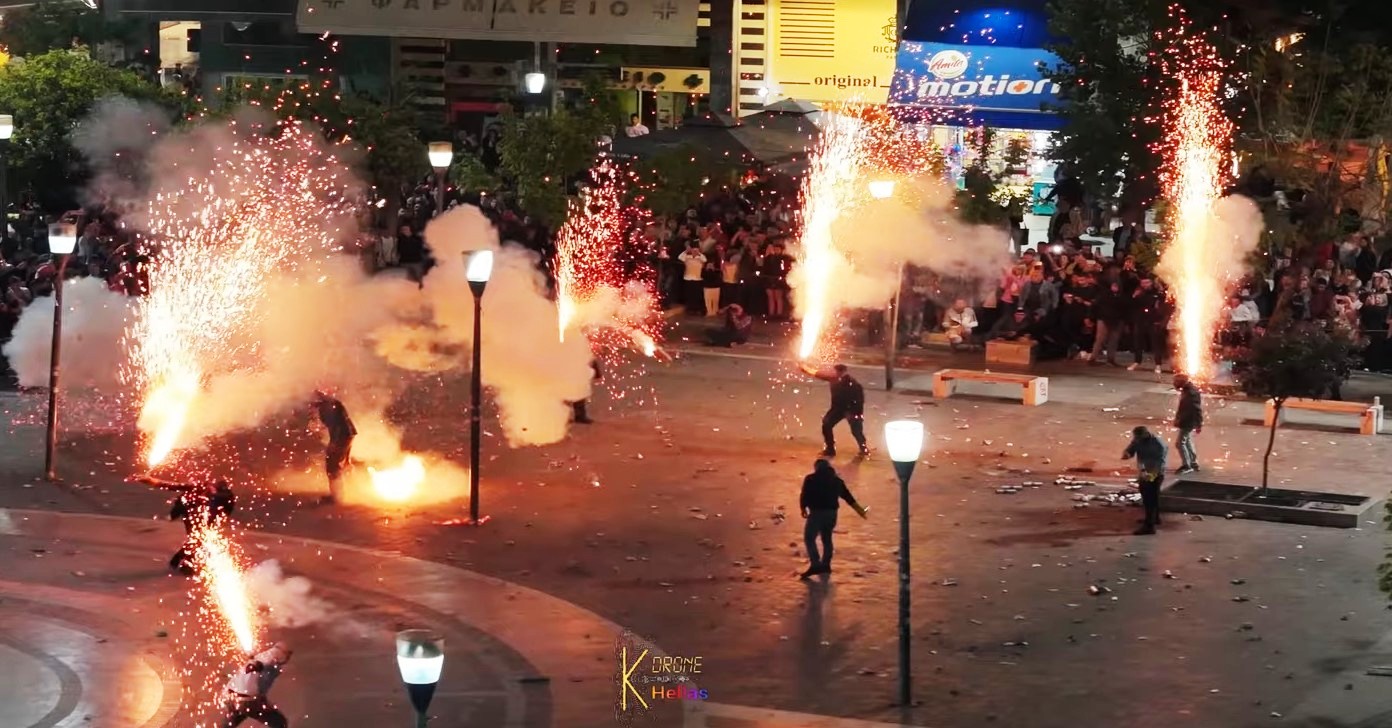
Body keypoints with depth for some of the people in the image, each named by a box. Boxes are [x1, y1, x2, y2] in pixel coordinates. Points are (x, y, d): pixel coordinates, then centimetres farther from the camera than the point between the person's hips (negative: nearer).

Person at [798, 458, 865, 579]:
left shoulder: (811, 480, -3)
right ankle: (825, 564, 22)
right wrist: (858, 509, 21)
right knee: (827, 538, 19)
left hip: (817, 512, -6)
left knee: (809, 538, -4)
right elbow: (847, 496, 14)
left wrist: (804, 509, 12)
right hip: (832, 513, 6)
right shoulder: (836, 480, 11)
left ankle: (815, 564, -18)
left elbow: (804, 496, -5)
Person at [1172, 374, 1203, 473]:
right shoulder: (1186, 390, 7)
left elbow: (1197, 409, -23)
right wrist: (1178, 419, 21)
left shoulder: (1191, 392, -24)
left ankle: (1186, 466, -3)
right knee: (1187, 442, 19)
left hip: (1188, 422, -11)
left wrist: (1199, 425, -21)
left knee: (1180, 443, -8)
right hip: (1185, 421, 11)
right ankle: (1193, 463, 29)